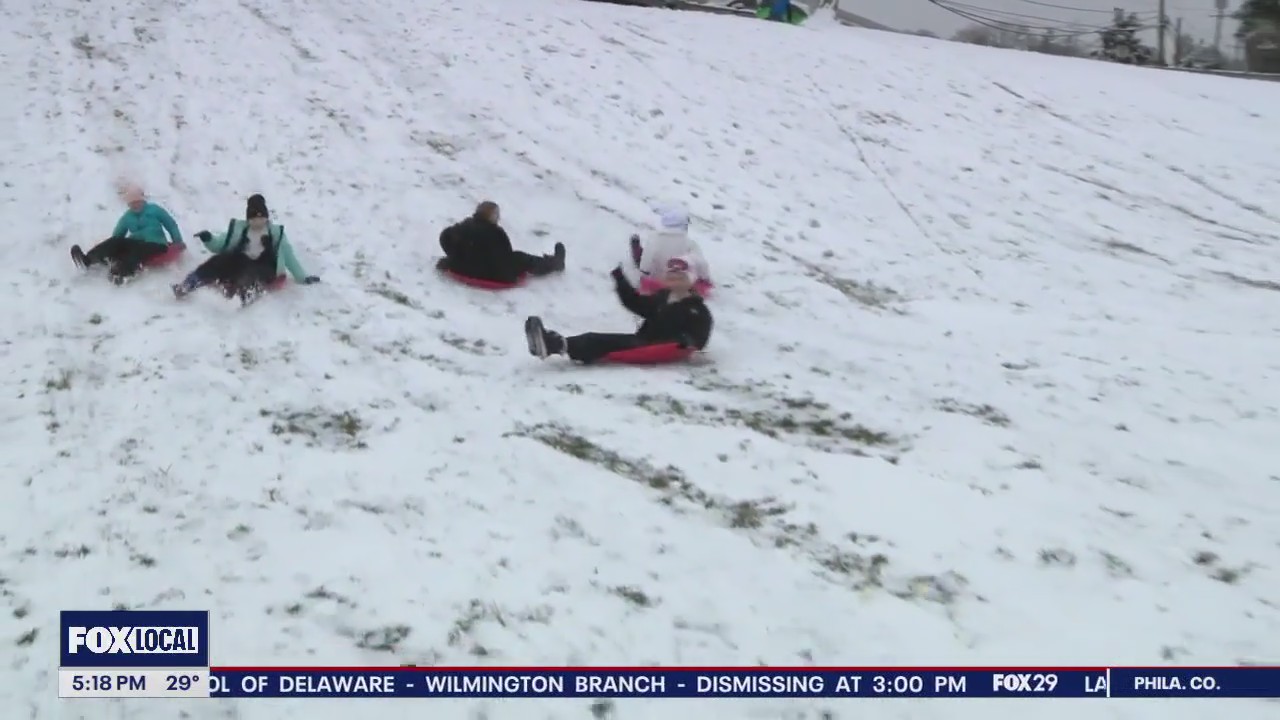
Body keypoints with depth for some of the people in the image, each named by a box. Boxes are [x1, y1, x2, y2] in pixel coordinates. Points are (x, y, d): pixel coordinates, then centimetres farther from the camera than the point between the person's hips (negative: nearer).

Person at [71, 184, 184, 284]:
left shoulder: (154, 209, 8)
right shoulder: (127, 217, 19)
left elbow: (171, 225, 8)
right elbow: (117, 235, 20)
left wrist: (178, 242, -1)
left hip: (156, 245, -5)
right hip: (136, 244, 5)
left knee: (137, 248, -38)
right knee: (116, 241, -23)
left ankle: (123, 270, -66)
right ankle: (87, 260, -42)